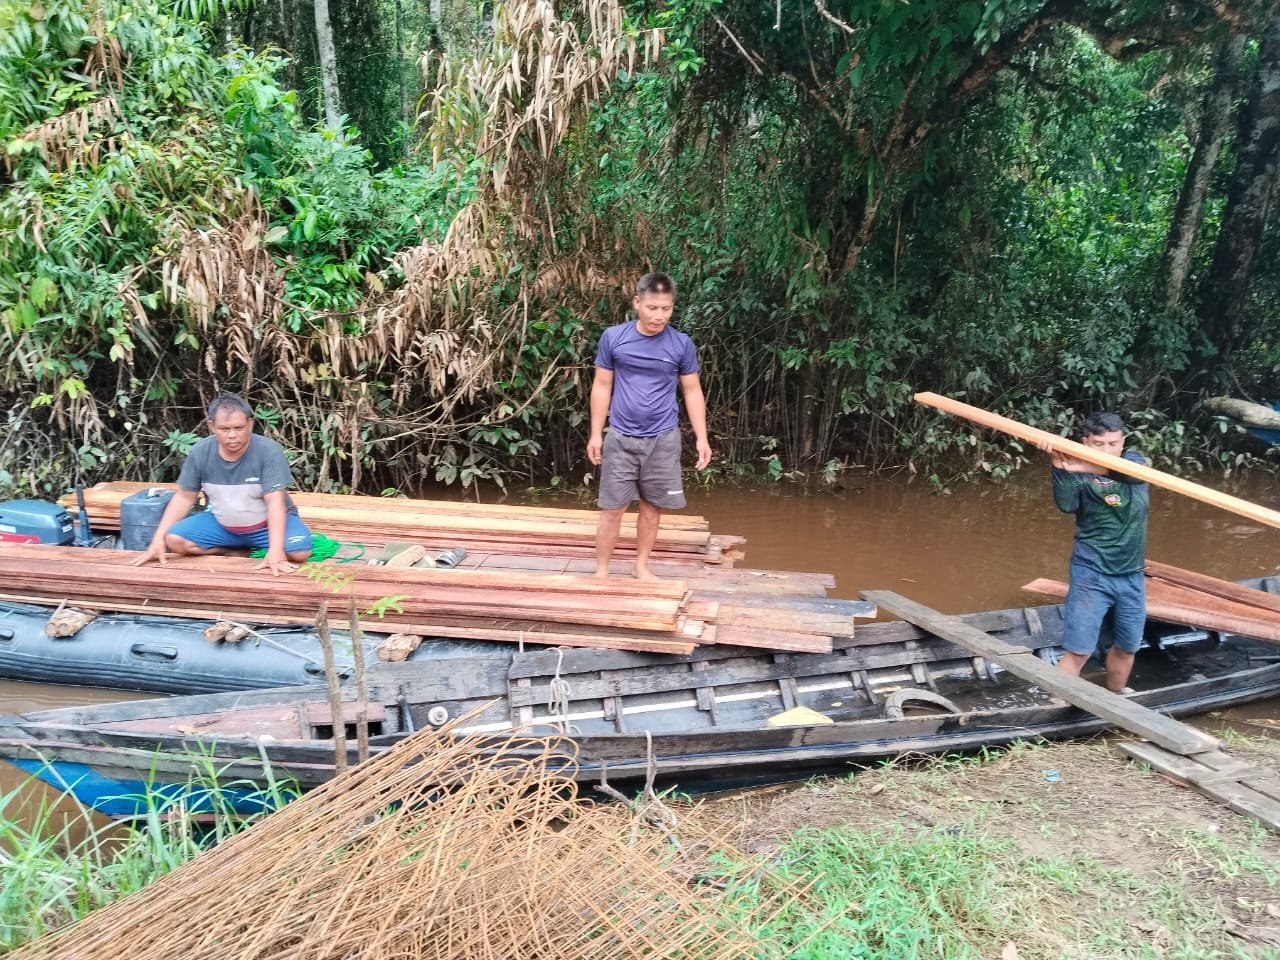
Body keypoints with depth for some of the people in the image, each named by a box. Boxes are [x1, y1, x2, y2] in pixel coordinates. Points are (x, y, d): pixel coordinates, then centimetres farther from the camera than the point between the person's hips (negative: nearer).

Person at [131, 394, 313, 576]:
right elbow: (184, 497, -1)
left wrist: (276, 551, -39)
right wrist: (158, 540, -10)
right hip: (221, 524, 3)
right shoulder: (200, 452, -11)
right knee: (173, 540, -17)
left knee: (300, 551, -31)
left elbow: (275, 503, -28)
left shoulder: (268, 451, -23)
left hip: (268, 524, -3)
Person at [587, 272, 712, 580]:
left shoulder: (682, 344, -4)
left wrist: (702, 438, 0)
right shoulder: (613, 337, -5)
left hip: (663, 440, 1)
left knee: (651, 506, 10)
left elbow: (693, 392, 4)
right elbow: (602, 386, 3)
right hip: (620, 438, -1)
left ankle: (642, 566, 27)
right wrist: (596, 433, 1)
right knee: (612, 508, 2)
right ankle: (601, 571, 15)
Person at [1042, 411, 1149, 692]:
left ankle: (1115, 698, 41)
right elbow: (1066, 504, -31)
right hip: (1091, 575, -4)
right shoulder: (1080, 475, -10)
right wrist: (1060, 469, -48)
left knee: (1127, 646, 19)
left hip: (1132, 575, 4)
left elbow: (1132, 472, -26)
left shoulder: (1135, 462, -1)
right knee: (1079, 650, -7)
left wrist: (1089, 467, -43)